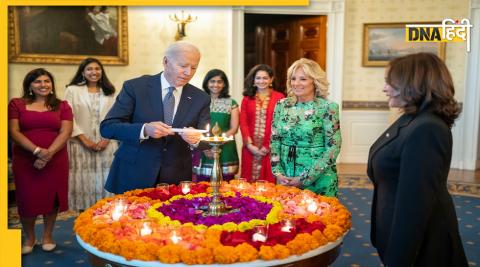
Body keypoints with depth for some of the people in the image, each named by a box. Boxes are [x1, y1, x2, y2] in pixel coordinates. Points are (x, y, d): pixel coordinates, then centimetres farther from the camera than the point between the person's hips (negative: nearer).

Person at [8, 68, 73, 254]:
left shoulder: (62, 106, 5)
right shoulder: (17, 104, 4)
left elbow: (65, 132, -4)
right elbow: (14, 131, -4)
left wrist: (49, 153, -17)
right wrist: (37, 151, -17)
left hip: (55, 160, 0)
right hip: (25, 160, 0)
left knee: (51, 197, 6)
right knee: (27, 199, 5)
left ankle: (48, 235, 25)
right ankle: (29, 237, 26)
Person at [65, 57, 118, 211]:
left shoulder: (109, 92, 12)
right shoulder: (72, 90, 3)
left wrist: (107, 138, -7)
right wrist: (85, 139, -10)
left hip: (106, 145, 2)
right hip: (81, 145, -2)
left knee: (105, 181, 2)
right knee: (83, 180, 0)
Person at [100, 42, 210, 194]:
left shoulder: (201, 98, 0)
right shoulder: (135, 87, -8)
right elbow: (107, 127, -11)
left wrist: (196, 139, -25)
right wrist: (144, 130, -28)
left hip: (176, 180, 2)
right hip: (133, 178, -2)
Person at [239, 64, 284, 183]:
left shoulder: (279, 97, 1)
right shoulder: (247, 98, 11)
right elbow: (243, 123, 5)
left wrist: (269, 146, -10)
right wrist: (249, 144, -7)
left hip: (270, 149, -3)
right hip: (250, 149, 3)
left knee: (269, 182, -1)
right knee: (249, 181, 5)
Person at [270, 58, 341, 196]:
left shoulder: (328, 107, -9)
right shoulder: (282, 105, 2)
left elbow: (333, 147, -11)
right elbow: (274, 141, 5)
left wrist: (305, 179, -14)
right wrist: (278, 173, -6)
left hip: (318, 180, -3)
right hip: (285, 179, 4)